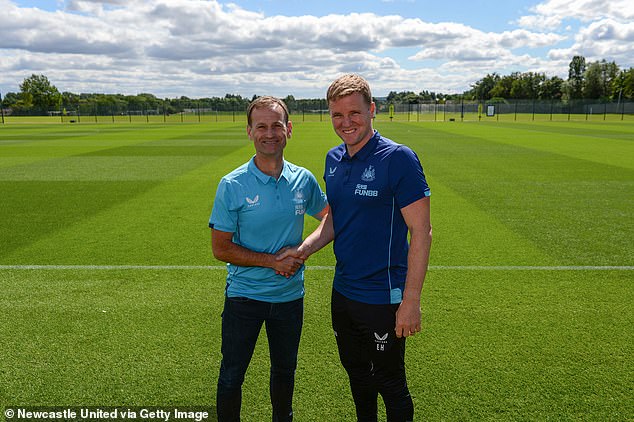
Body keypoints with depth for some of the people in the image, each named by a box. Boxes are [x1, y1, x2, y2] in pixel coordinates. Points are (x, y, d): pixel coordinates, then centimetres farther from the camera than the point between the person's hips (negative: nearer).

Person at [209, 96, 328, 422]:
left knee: (285, 370, 22)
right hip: (244, 295, -3)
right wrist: (272, 261, -18)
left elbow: (330, 216, 13)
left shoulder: (304, 180, -5)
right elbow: (221, 249, -12)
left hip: (290, 295, 3)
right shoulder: (232, 185, -14)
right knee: (232, 375, 12)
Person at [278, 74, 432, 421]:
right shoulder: (333, 159, 5)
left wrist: (411, 300, -19)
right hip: (342, 292, 7)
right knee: (356, 373, 25)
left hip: (383, 298, -7)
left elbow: (421, 231, -17)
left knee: (390, 384, 11)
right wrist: (305, 249, -4)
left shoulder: (398, 158, -17)